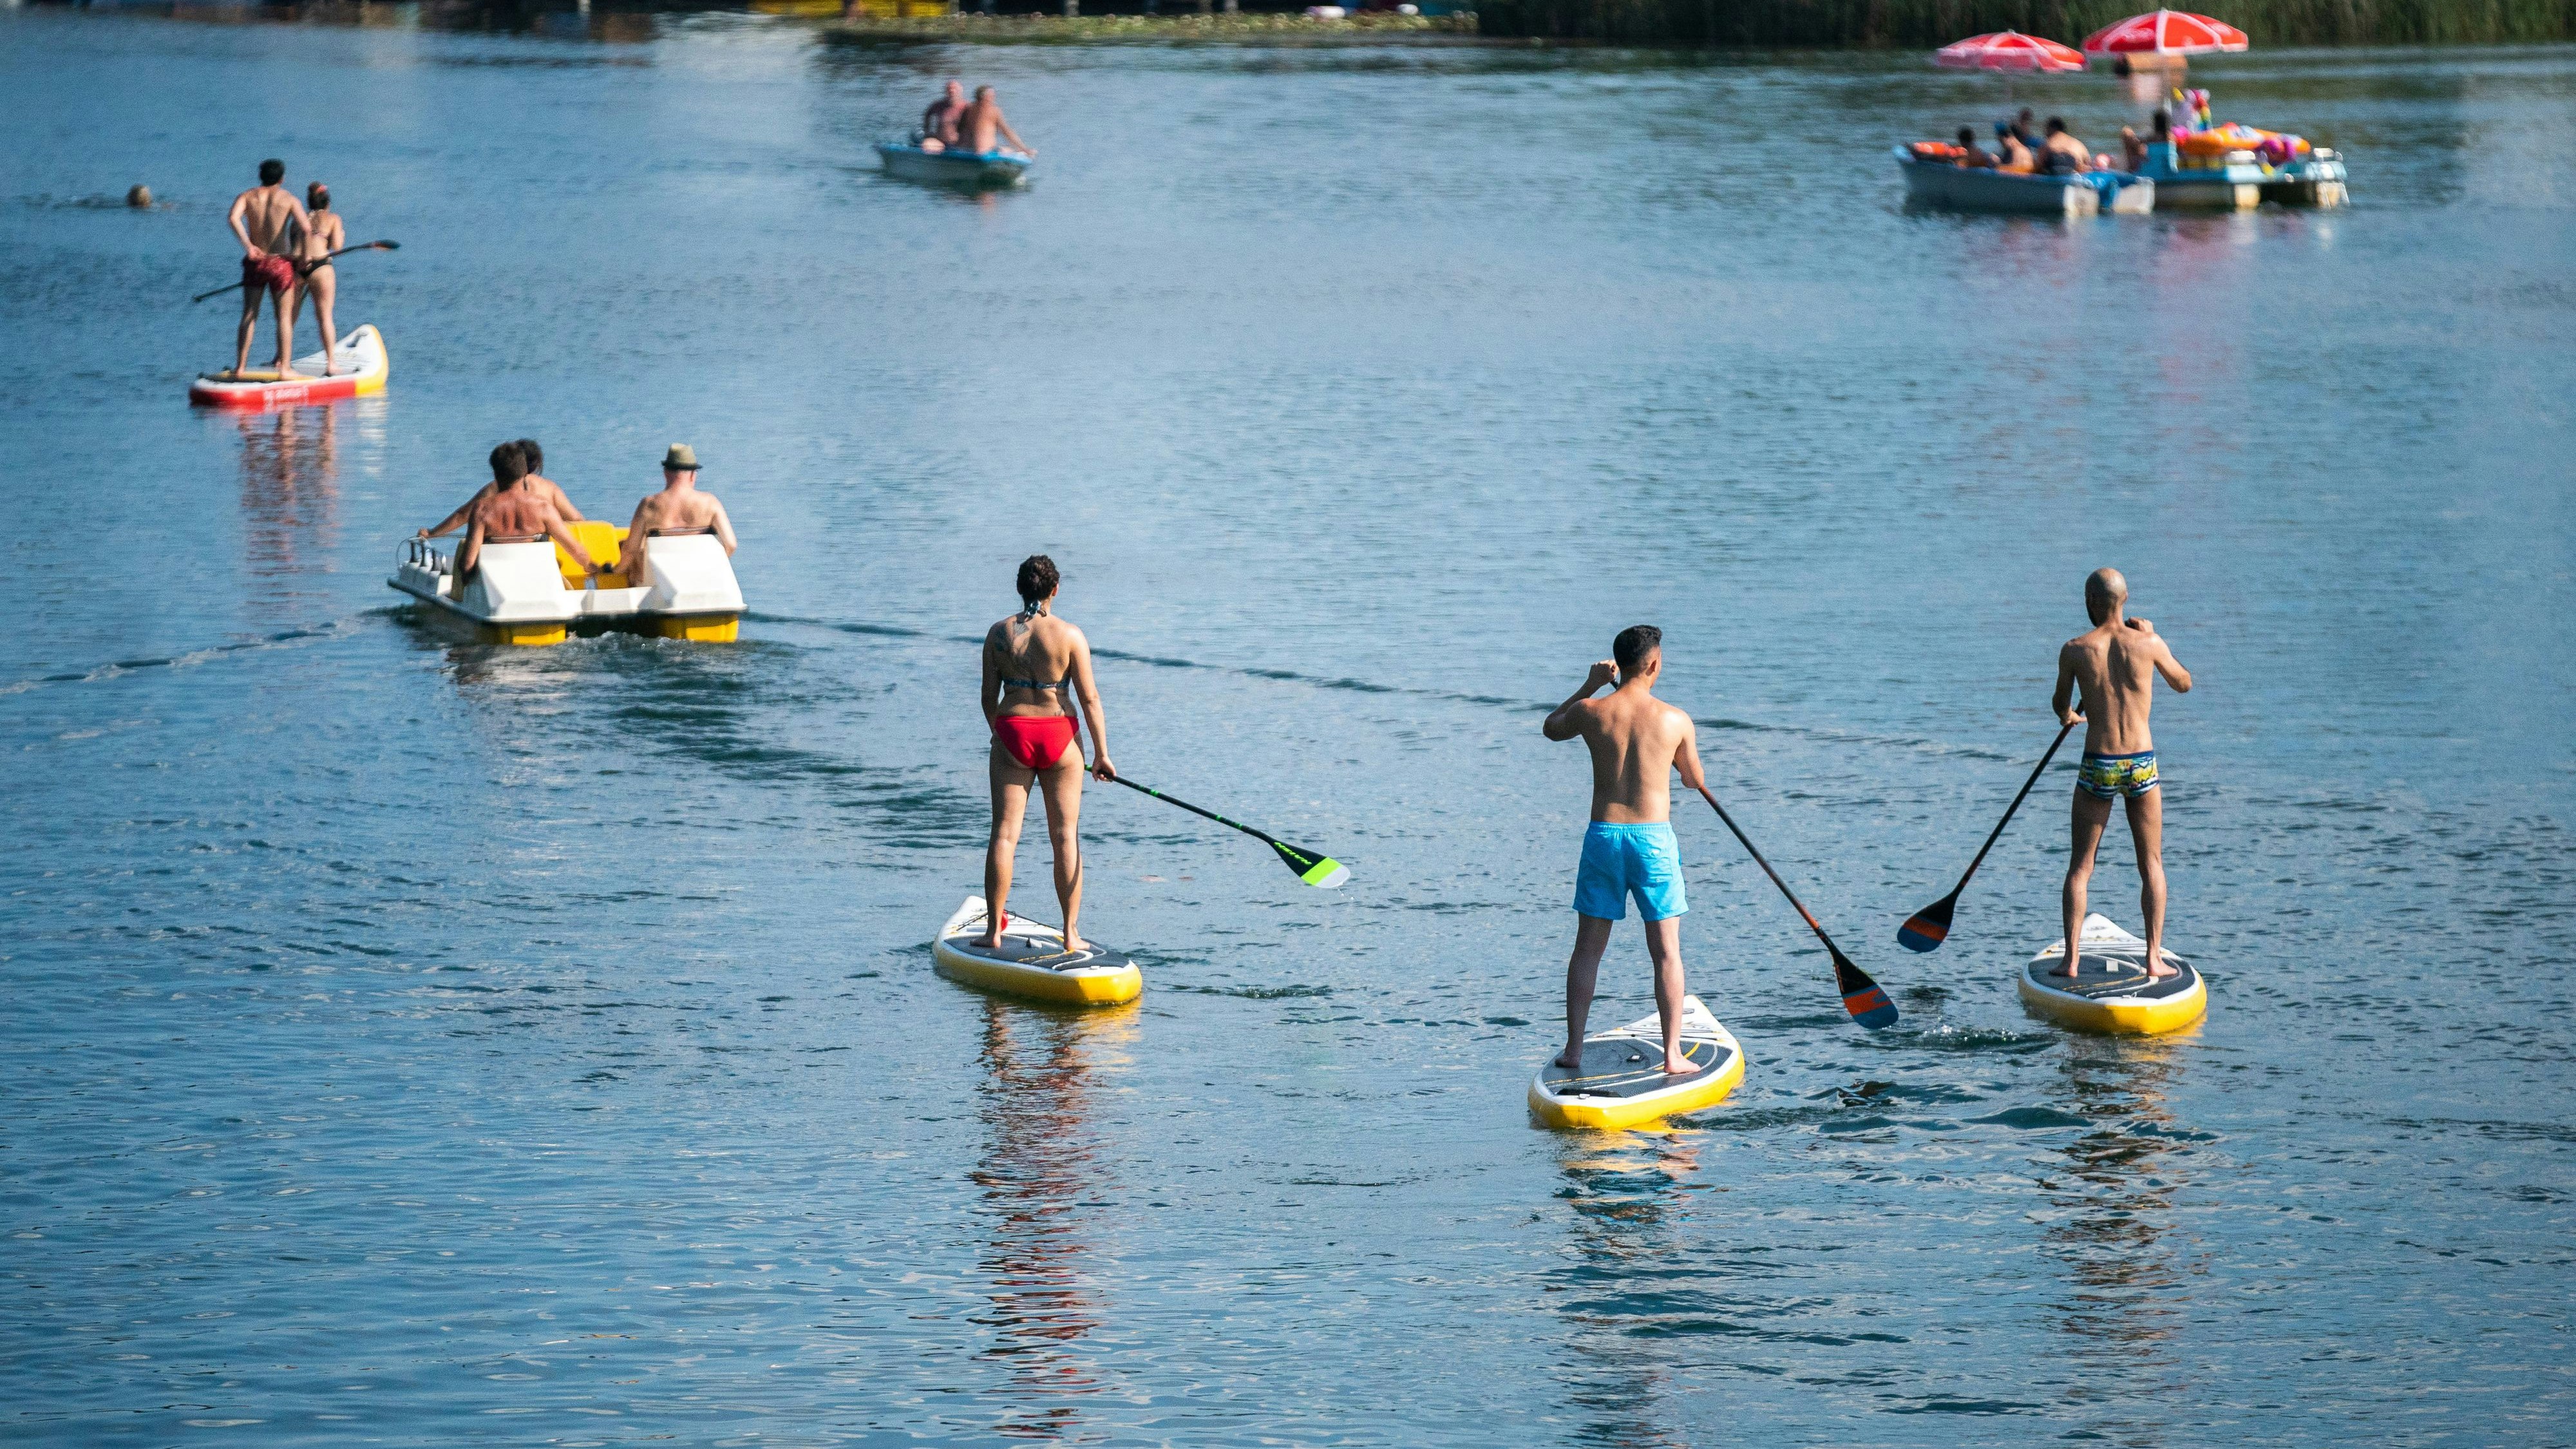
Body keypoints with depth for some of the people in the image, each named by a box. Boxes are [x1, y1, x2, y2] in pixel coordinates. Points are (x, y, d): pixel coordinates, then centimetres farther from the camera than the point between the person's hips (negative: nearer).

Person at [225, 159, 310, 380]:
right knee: (285, 317, 5)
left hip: (255, 262, 2)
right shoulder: (289, 199, -3)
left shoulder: (247, 196, 3)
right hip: (281, 263, -2)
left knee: (249, 316, 10)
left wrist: (248, 245, -13)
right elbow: (306, 228, -16)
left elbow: (233, 218, -17)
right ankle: (284, 368, 2)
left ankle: (240, 366, 8)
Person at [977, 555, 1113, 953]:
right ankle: (1071, 934, 6)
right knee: (1066, 836, 5)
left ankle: (994, 931, 1)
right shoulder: (1070, 635, -6)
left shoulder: (999, 633, 1)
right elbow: (1089, 699, -7)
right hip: (1059, 737, -1)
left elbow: (989, 698, 6)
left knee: (1004, 833, 3)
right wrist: (1101, 753, 1)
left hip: (1012, 736, 1)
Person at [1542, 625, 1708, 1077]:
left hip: (1603, 836, 2)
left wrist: (1590, 684, 28)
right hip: (1654, 838, -2)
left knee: (1588, 948, 11)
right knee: (1666, 951, 4)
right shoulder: (1676, 721, -5)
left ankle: (1574, 1049, 12)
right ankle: (1673, 1055, 3)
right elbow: (1695, 781, 12)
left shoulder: (1590, 713, -2)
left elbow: (1551, 729, 22)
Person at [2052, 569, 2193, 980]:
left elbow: (2060, 704, 14)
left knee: (2080, 866, 9)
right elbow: (2184, 684, 14)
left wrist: (2068, 715, 39)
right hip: (2142, 765, 0)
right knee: (2151, 865, 11)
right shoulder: (2148, 644, -5)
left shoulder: (2074, 650, -5)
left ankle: (2071, 960, 3)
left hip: (2097, 767, 0)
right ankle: (2154, 958, 5)